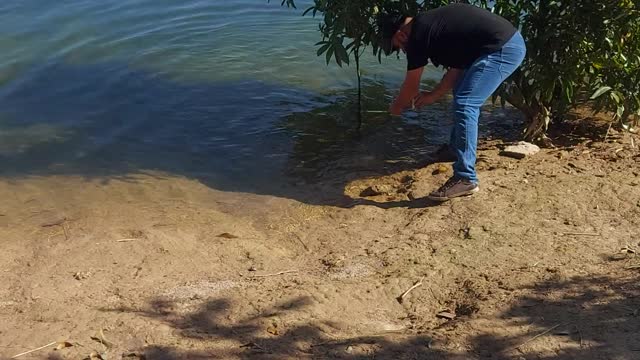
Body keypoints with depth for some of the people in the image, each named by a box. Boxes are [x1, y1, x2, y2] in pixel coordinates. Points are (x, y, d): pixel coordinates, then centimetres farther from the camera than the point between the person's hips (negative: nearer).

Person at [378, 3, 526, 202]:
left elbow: (411, 86, 3)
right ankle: (457, 153, 34)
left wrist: (396, 107, 21)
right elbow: (457, 66, 24)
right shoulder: (430, 24, 18)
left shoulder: (418, 34, -9)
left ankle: (466, 179, -10)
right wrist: (432, 95, 28)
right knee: (463, 101, 22)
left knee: (465, 105, -11)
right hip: (511, 43, 11)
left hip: (502, 49, -11)